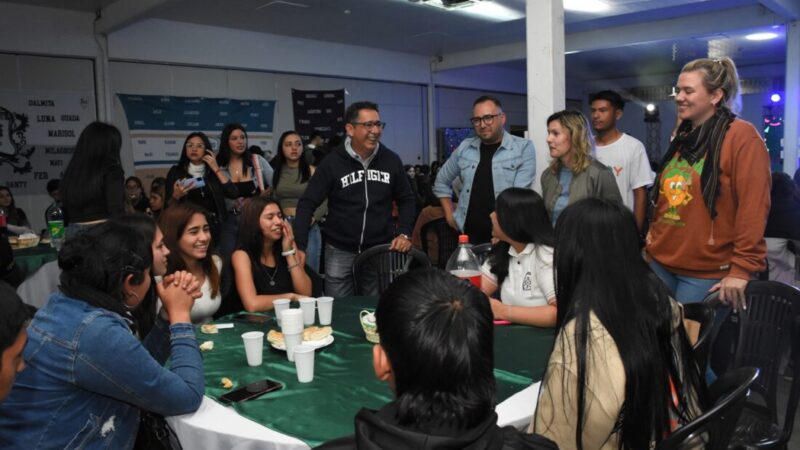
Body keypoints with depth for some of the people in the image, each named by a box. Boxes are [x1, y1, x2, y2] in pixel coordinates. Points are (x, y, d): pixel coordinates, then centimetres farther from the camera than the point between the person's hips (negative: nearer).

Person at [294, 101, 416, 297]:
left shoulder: (391, 160, -1)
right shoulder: (332, 163, -9)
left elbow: (406, 200, 10)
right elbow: (307, 204, -8)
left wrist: (404, 233, -4)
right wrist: (300, 246, -17)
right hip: (340, 251, -2)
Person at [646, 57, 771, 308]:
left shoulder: (742, 137, -11)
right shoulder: (681, 138, 13)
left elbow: (753, 208, -17)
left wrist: (743, 268, -21)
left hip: (707, 272, -7)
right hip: (661, 262, 7)